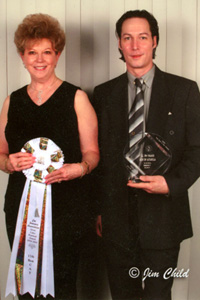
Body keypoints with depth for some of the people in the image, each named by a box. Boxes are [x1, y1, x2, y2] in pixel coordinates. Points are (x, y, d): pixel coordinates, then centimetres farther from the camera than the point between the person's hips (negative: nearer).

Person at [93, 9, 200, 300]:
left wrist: (172, 183, -17)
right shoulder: (104, 93, 7)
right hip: (116, 218, 2)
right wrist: (97, 208, 7)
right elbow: (97, 155, 8)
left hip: (163, 215, -2)